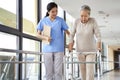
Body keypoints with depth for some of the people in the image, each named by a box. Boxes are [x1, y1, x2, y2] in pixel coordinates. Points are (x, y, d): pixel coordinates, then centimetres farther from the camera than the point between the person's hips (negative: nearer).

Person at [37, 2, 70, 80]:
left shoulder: (61, 20, 2)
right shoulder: (43, 21, 4)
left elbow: (67, 32, 6)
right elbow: (39, 34, 8)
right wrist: (45, 37, -11)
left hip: (59, 49, -1)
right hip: (47, 49, 1)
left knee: (58, 71, -2)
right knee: (49, 71, 5)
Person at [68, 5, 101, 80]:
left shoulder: (93, 21, -16)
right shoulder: (77, 21, -10)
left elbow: (98, 35, -16)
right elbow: (72, 34, -2)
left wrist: (99, 44, -28)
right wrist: (70, 44, -7)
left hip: (91, 50, -2)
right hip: (80, 50, 2)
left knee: (90, 68, -11)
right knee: (82, 68, 8)